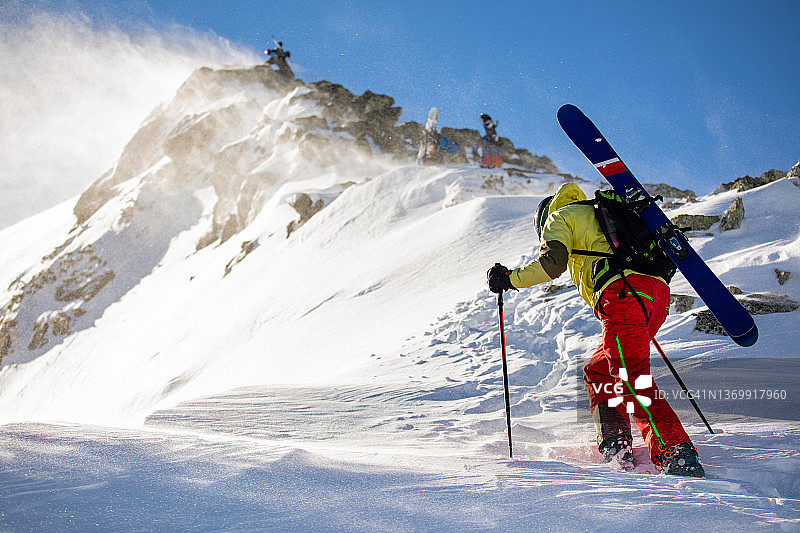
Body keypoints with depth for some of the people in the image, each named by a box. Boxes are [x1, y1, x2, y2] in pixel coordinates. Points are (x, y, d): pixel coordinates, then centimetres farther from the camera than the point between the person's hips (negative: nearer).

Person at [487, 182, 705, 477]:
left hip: (624, 293, -8)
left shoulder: (560, 217, 15)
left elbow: (552, 262, -3)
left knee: (633, 382, -14)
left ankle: (678, 455, -25)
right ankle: (615, 446, 8)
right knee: (598, 372, 17)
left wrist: (510, 278, 9)